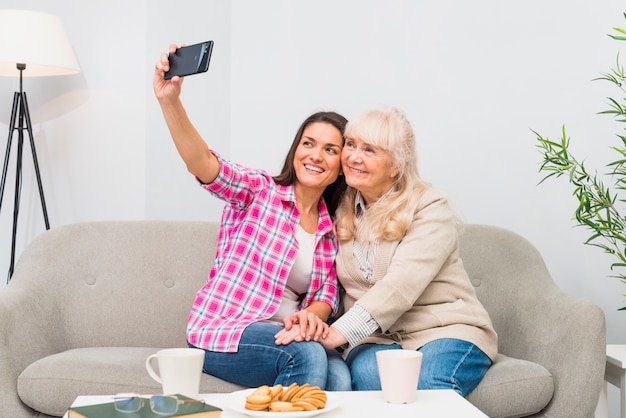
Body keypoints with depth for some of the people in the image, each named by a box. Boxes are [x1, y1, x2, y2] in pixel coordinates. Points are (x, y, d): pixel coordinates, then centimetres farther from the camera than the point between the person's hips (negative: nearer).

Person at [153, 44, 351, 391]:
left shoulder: (332, 229, 14)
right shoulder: (258, 190, -1)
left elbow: (328, 294, 7)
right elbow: (203, 165, -20)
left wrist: (312, 314, -19)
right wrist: (170, 101, -36)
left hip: (287, 335, 4)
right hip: (221, 331, -4)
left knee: (339, 376, -28)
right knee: (308, 355, -33)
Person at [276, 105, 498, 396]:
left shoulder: (429, 209, -6)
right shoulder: (342, 210, 11)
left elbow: (402, 283, -21)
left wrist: (338, 333, -31)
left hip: (447, 331, -2)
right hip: (377, 337, 3)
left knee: (427, 386, -35)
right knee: (367, 375, -32)